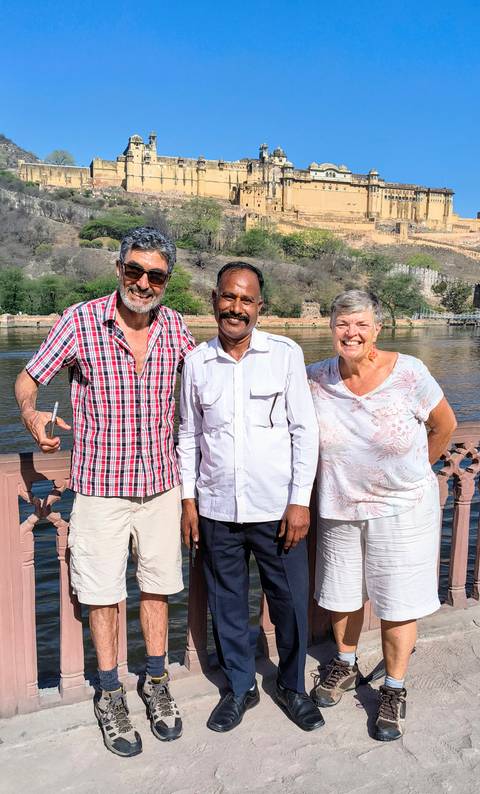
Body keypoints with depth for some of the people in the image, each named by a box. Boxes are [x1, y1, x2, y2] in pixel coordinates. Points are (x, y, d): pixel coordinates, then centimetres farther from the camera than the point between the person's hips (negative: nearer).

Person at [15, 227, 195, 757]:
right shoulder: (80, 321, -11)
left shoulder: (174, 326, -1)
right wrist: (32, 415, -23)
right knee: (103, 593, 10)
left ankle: (156, 683, 37)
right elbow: (27, 379, -3)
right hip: (100, 485, -2)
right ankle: (110, 696, 32)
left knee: (156, 585, 16)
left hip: (160, 482, 3)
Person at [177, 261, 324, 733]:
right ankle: (240, 687, 38)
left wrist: (300, 501, -7)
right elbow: (188, 435, 9)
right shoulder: (196, 361, 2)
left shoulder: (285, 354, -4)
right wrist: (187, 500, 6)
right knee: (227, 603, 15)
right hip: (217, 509, 2)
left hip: (276, 507, -1)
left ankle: (292, 686, 36)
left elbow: (305, 430, -3)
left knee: (290, 602, 10)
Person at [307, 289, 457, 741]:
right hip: (338, 507, 3)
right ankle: (345, 665, 44)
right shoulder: (315, 379, -10)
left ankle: (394, 690, 31)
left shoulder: (409, 374, -17)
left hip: (401, 509, -2)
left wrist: (414, 472, 8)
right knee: (343, 594, 18)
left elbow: (444, 426, -1)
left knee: (397, 602, 9)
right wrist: (338, 473, 5)